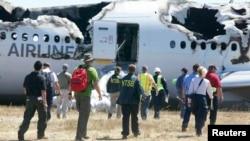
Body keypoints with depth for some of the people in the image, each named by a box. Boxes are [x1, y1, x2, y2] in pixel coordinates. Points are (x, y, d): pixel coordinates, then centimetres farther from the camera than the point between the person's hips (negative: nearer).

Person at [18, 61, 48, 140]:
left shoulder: (27, 77, 3)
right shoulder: (41, 78, -13)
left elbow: (24, 89, 11)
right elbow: (43, 91, -15)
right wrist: (45, 102, -12)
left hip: (29, 99, 4)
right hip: (39, 99, -4)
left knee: (27, 117, 2)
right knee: (42, 117, 12)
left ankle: (21, 131, -17)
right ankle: (40, 134, 18)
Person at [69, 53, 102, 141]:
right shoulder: (92, 70, -6)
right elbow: (96, 84, -11)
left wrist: (70, 93, 16)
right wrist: (100, 94, 1)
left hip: (77, 94, 6)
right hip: (86, 95, -6)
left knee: (82, 114, 23)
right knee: (83, 116, -3)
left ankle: (83, 134, 26)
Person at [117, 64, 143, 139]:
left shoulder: (123, 79, 3)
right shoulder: (135, 79, -6)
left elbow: (120, 90, 8)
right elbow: (140, 91, -7)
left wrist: (120, 100, 15)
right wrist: (139, 99, 6)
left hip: (124, 101, 2)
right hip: (134, 101, -2)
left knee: (125, 117, 3)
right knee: (134, 117, 11)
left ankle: (125, 133, -1)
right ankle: (136, 132, 21)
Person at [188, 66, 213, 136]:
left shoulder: (193, 80, 2)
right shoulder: (207, 81, -2)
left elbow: (190, 91, 1)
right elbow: (209, 91, 10)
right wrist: (211, 97, 29)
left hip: (194, 98, 3)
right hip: (202, 98, -3)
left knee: (197, 115, 17)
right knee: (202, 115, 1)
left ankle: (198, 129, 22)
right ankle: (199, 129, -13)